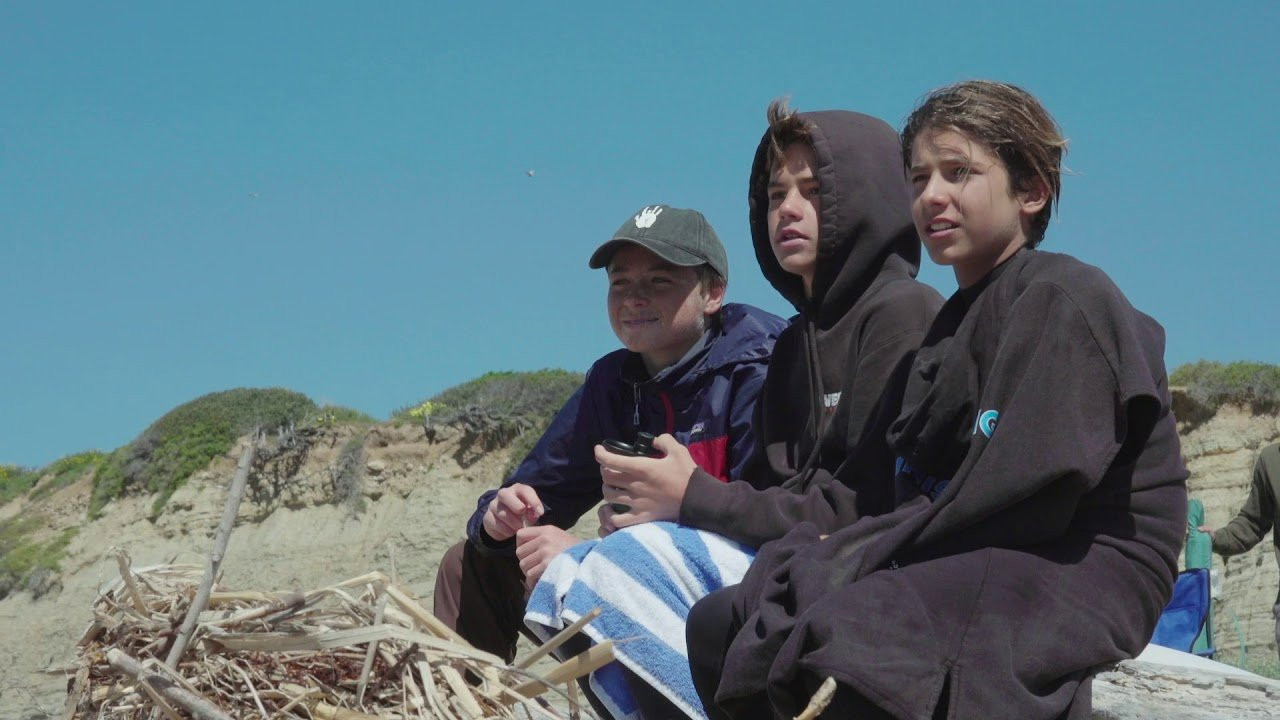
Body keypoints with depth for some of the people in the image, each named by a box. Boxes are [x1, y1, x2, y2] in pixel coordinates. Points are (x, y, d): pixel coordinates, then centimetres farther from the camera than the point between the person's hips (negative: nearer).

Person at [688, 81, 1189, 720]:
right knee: (720, 624, -3)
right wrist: (848, 548, -3)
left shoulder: (1062, 297, -6)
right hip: (975, 565, 9)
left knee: (841, 641, -34)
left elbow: (1024, 497, -17)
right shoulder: (959, 320, 24)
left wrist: (865, 553, -10)